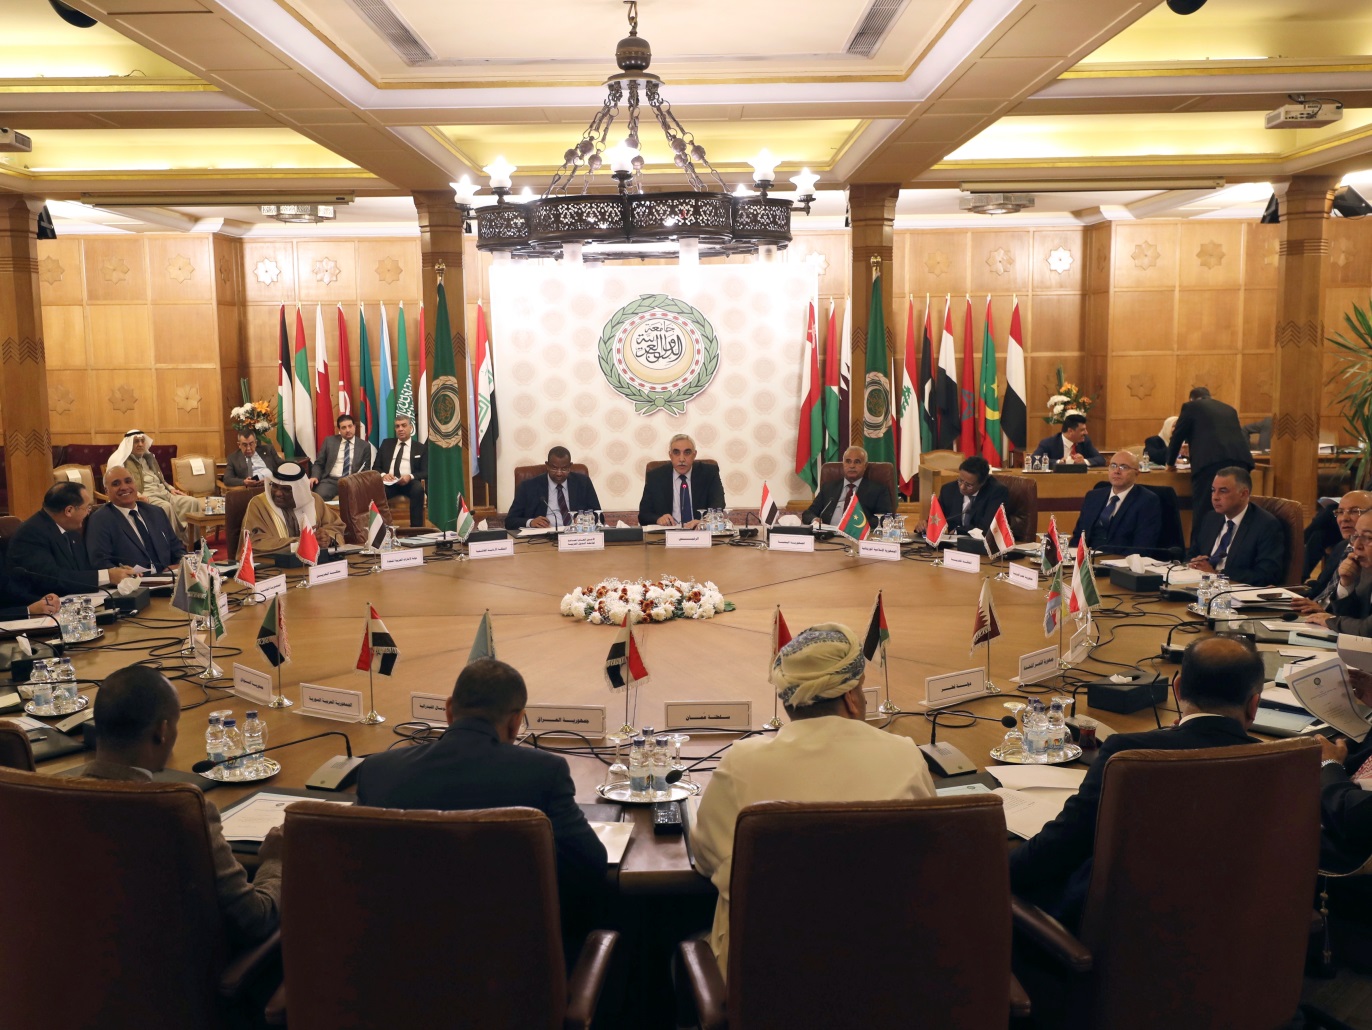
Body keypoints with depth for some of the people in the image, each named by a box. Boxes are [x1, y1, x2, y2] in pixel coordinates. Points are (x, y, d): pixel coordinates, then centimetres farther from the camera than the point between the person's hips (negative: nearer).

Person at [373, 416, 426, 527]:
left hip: (409, 483, -1)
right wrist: (383, 474, -9)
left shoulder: (420, 448, 15)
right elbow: (376, 467, 17)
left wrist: (410, 476, -18)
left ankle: (416, 528, -35)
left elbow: (425, 472, 5)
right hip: (388, 482, 1)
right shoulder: (386, 443, 21)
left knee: (418, 488, -38)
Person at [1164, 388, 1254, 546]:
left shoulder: (1191, 407, 15)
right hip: (1240, 461, 5)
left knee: (1203, 515, -3)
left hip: (1211, 462, -5)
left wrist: (1171, 462, 31)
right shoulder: (1229, 409, 30)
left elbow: (1177, 436, 15)